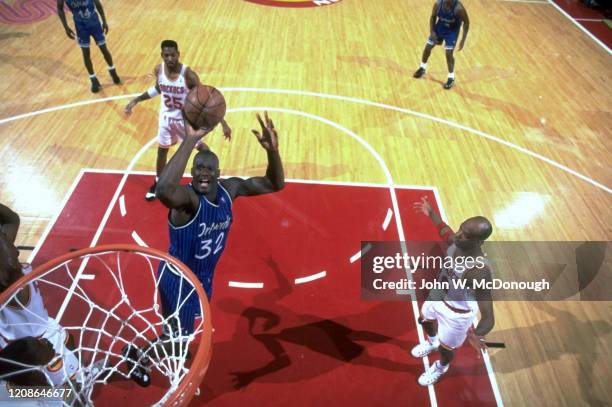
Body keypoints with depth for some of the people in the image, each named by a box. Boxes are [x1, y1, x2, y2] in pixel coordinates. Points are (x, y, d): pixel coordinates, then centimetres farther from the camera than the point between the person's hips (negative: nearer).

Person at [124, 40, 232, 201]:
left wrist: (223, 123, -30)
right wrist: (136, 100, 7)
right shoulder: (158, 70, -15)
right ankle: (158, 182, 38)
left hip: (186, 118, -4)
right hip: (166, 117, 4)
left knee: (200, 146, 14)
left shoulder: (188, 74, -29)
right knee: (162, 149, 17)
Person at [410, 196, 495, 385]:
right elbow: (444, 230, 5)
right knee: (425, 320, 34)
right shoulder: (456, 241, -24)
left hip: (457, 312, -6)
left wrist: (476, 335, -64)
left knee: (445, 348, 22)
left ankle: (441, 367, 60)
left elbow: (488, 318, -44)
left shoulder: (479, 272, -44)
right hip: (439, 295, 6)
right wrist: (431, 213, 14)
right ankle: (431, 343, 70)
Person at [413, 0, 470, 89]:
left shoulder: (458, 8, -31)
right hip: (440, 27, 4)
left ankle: (451, 78, 5)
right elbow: (433, 16, -2)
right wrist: (432, 31, -11)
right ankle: (422, 68, 33)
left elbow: (466, 22, -19)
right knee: (427, 47, 7)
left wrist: (463, 40, -21)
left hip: (452, 31, -4)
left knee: (449, 53, -12)